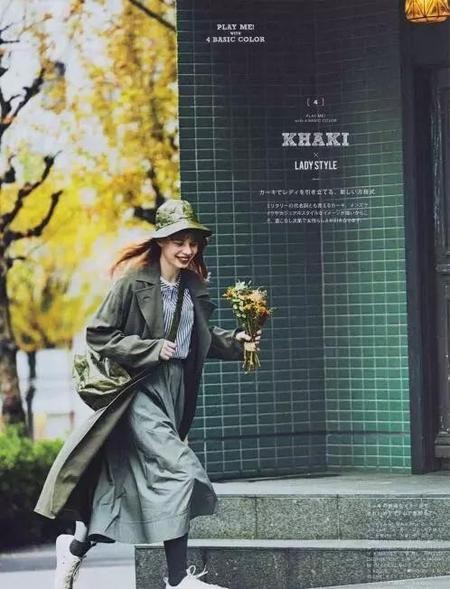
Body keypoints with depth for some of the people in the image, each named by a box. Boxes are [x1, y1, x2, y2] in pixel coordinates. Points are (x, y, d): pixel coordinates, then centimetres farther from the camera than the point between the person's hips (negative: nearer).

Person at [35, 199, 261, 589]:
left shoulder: (194, 287, 9)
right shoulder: (134, 282, -11)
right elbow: (98, 334, -10)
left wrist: (234, 341, 8)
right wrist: (151, 349, -16)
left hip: (176, 392, 7)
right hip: (141, 391, -7)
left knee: (123, 482, 11)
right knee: (180, 469, -18)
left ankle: (76, 545, 30)